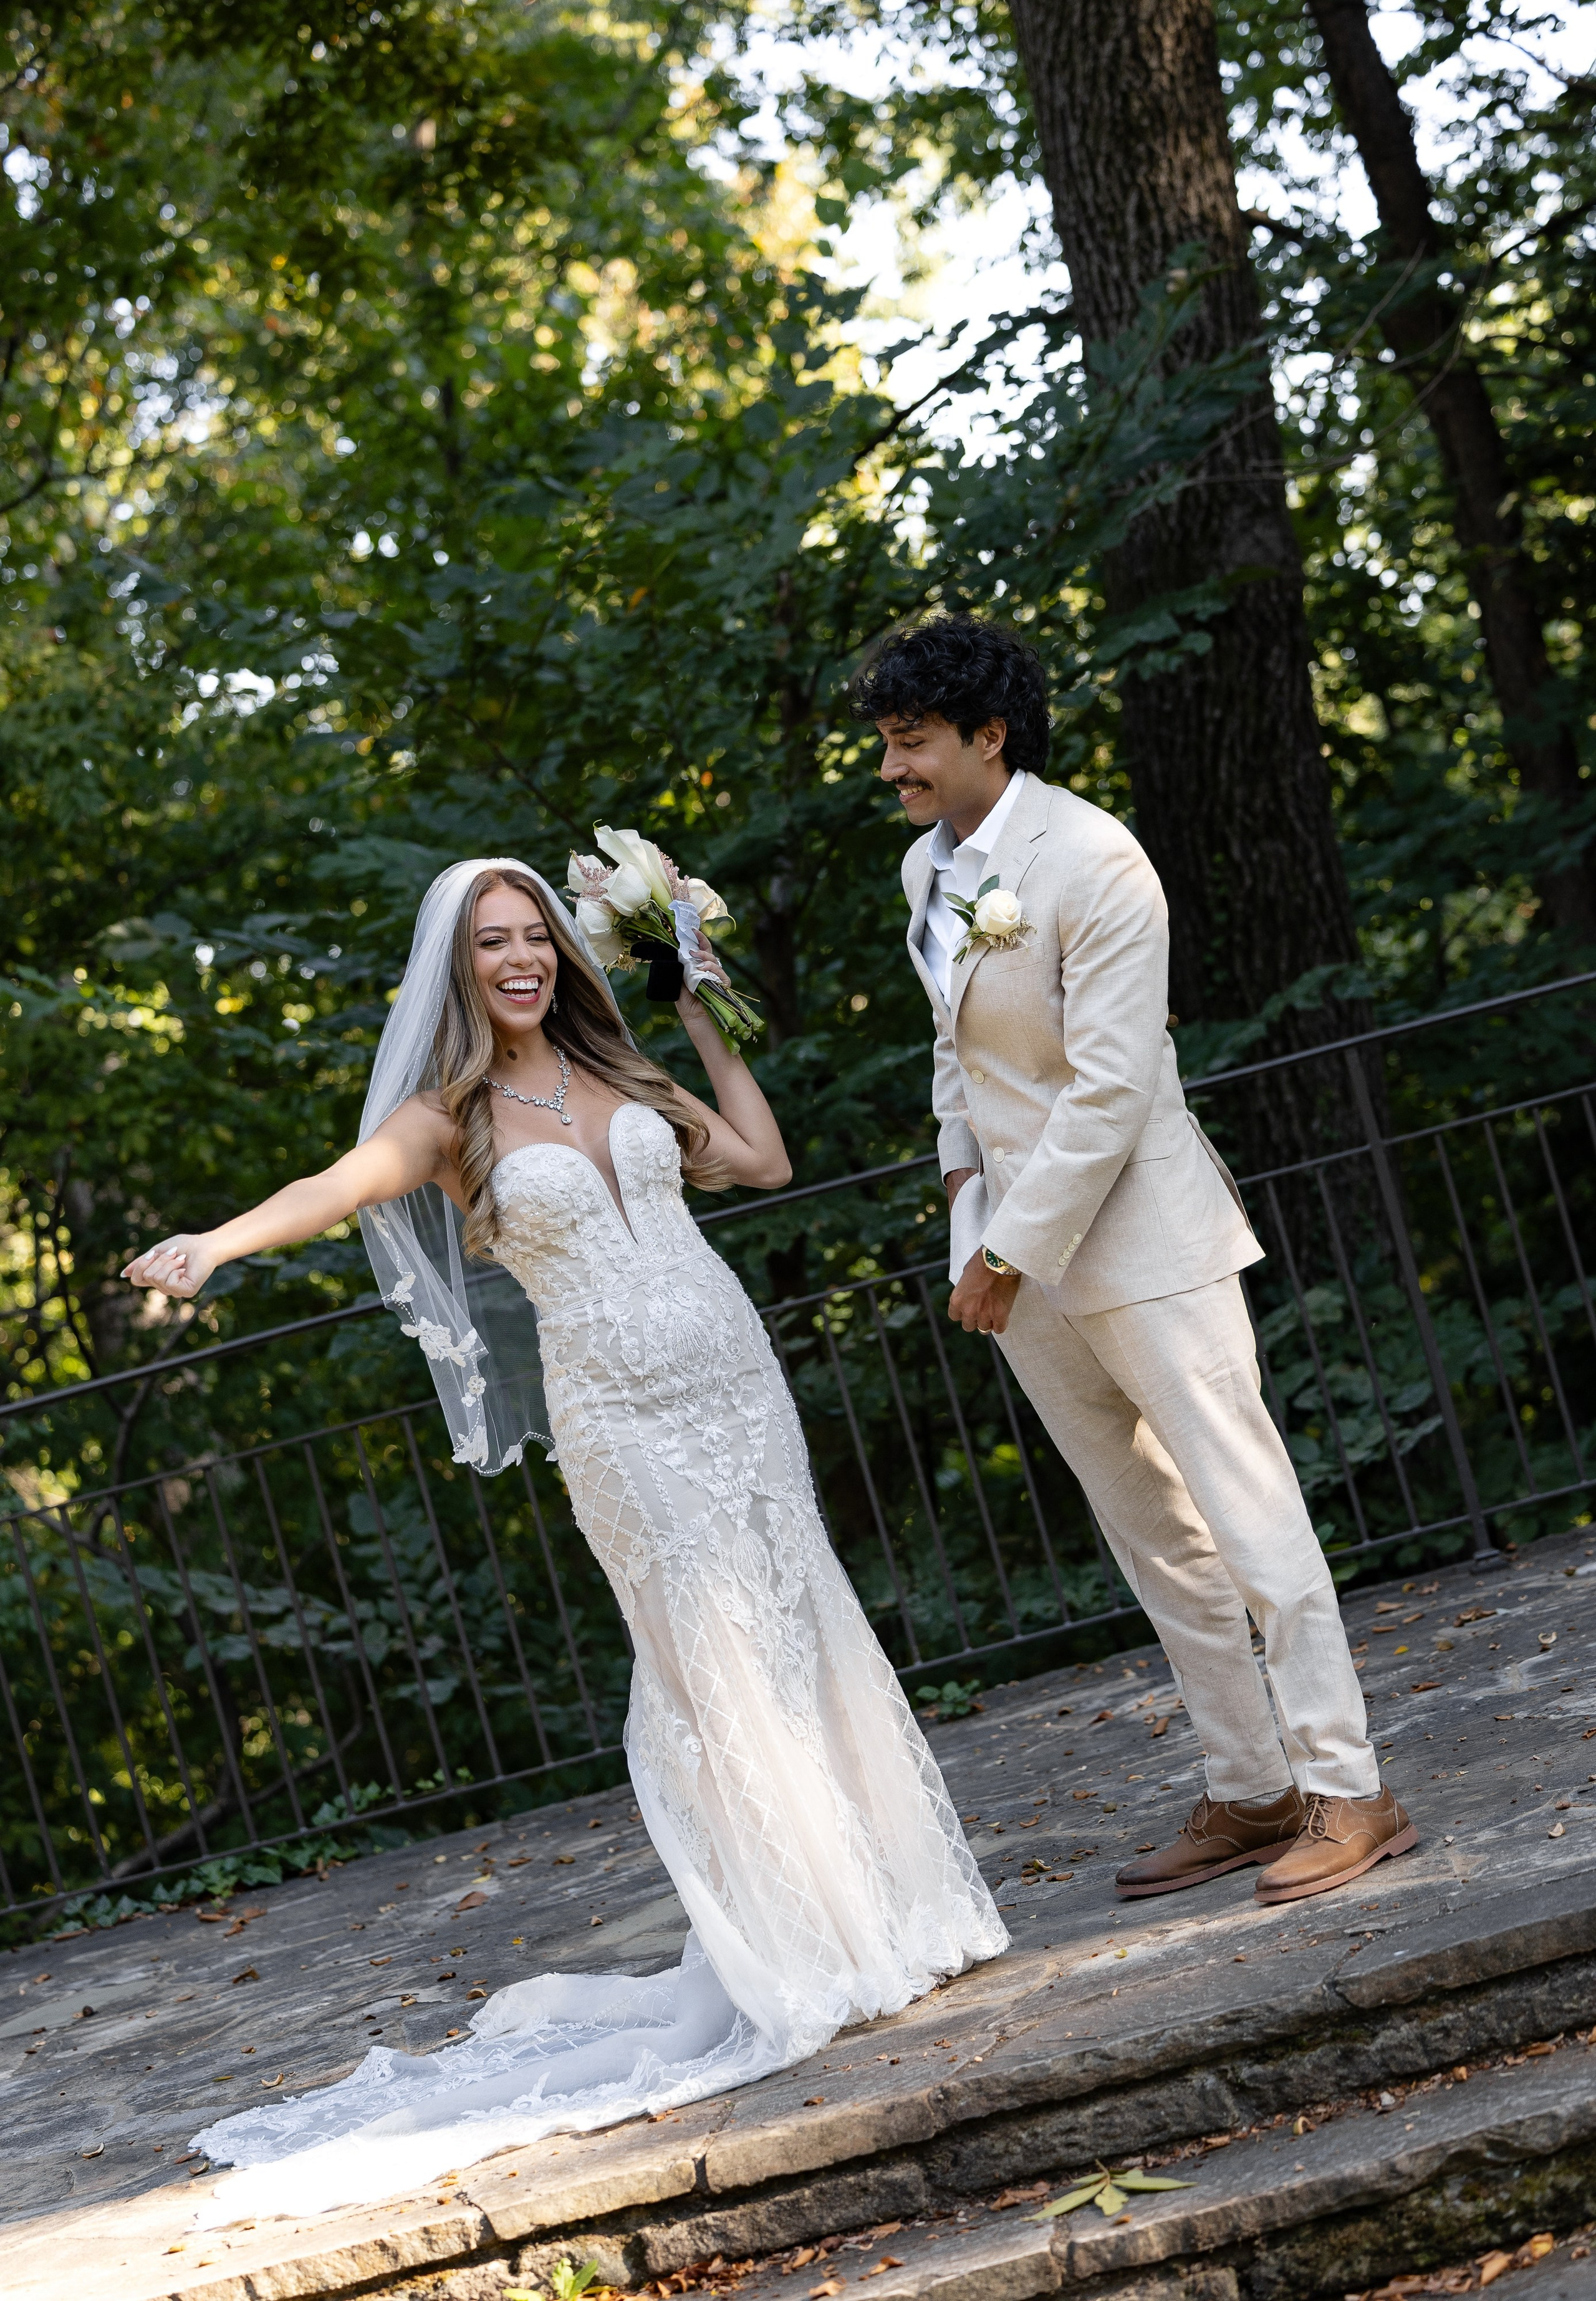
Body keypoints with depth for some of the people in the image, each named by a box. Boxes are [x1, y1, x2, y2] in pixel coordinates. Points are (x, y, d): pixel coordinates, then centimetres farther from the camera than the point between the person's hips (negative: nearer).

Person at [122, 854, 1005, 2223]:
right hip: (621, 1419, -4)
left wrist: (703, 1019, 14)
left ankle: (892, 1910, 16)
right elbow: (341, 1185, -22)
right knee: (720, 1670, -2)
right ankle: (811, 1954, 6)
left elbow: (762, 1160, 14)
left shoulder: (620, 1077, 10)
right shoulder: (452, 1115, -4)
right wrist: (214, 1242, -40)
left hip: (733, 1376, 4)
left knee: (803, 1636, 7)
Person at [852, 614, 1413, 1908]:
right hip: (1020, 1254, 8)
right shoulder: (929, 867, 8)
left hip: (1137, 1236, -8)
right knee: (1156, 1543, 12)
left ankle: (1347, 1791, -1)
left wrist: (1011, 1253, -19)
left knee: (1247, 1512, -6)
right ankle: (1249, 1793, 20)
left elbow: (1109, 1086, -21)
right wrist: (966, 1200, 13)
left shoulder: (1092, 863, -17)